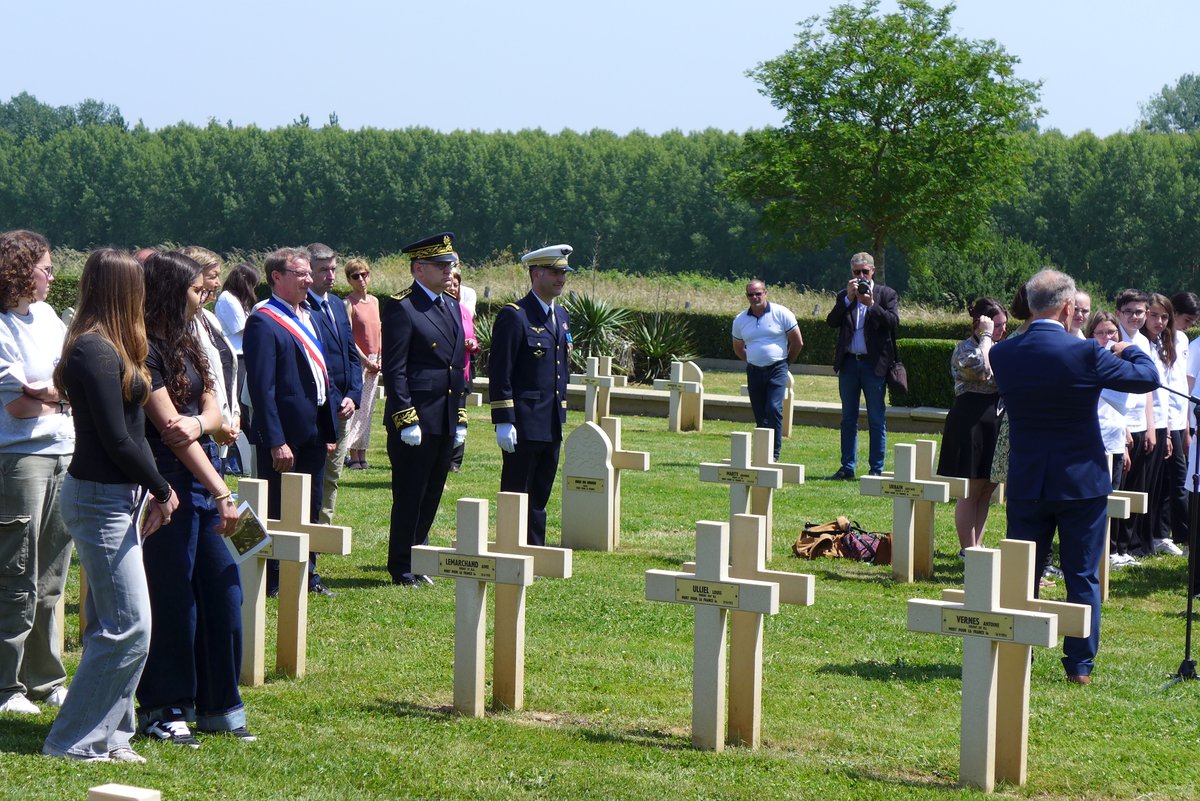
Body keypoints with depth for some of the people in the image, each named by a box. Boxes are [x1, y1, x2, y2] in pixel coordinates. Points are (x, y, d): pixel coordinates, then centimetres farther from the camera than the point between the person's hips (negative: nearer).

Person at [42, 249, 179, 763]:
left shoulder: (105, 348, 13)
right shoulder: (96, 351, -17)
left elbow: (127, 430, 10)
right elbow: (117, 439, -18)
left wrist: (152, 489, 2)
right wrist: (162, 489, -7)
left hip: (113, 496, 10)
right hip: (101, 499, -10)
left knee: (109, 624, 13)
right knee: (129, 626, -8)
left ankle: (105, 734, 19)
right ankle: (76, 740, -1)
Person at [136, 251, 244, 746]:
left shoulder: (187, 343, 15)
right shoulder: (147, 351, -12)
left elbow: (213, 408, 10)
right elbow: (171, 429, -16)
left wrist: (199, 423, -16)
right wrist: (223, 494, -16)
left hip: (203, 482, 9)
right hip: (169, 484, -9)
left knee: (222, 589, 9)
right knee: (170, 598, -2)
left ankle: (217, 706, 19)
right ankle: (160, 710, 9)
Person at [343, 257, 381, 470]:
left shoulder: (374, 301, 13)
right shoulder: (348, 303, -8)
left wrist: (379, 359, 4)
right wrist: (365, 361, -14)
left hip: (373, 362, 7)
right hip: (356, 360, -7)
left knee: (367, 410, 8)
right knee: (354, 407, -8)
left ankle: (362, 456, 11)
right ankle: (354, 456, -6)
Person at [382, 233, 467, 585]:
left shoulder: (451, 306, 15)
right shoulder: (401, 308, -10)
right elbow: (394, 371, -14)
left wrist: (461, 418, 15)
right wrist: (406, 421, -18)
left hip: (445, 423, 8)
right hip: (415, 421, -8)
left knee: (431, 496, 13)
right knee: (409, 497, 0)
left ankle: (417, 560, 23)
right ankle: (402, 569, 9)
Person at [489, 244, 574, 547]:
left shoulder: (562, 316, 15)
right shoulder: (514, 316, -11)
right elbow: (499, 373, -14)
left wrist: (561, 415, 18)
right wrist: (503, 421, -18)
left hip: (551, 427, 8)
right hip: (524, 425, -8)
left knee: (539, 498, 12)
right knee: (515, 496, -2)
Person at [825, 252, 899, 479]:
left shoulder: (886, 294, 3)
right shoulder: (844, 296, 10)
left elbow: (893, 321, -11)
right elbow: (831, 322, -3)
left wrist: (871, 304, -19)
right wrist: (848, 299, -12)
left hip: (874, 364, -3)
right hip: (849, 363, 3)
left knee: (877, 420, 0)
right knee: (848, 419, 8)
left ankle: (876, 469, 4)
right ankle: (847, 468, 13)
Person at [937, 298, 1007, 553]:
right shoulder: (966, 348, -10)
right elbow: (983, 369, -31)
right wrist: (986, 336, -22)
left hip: (994, 424, 9)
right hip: (970, 424, -9)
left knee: (986, 490, 11)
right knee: (970, 491, -5)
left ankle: (975, 545, 17)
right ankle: (968, 550, -2)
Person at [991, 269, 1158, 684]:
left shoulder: (1002, 354, -6)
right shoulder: (1084, 353, -17)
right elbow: (1147, 378, -8)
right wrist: (1129, 350, 14)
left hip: (1026, 483, 3)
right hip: (1081, 482, -3)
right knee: (1083, 578, 7)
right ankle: (1080, 664, 9)